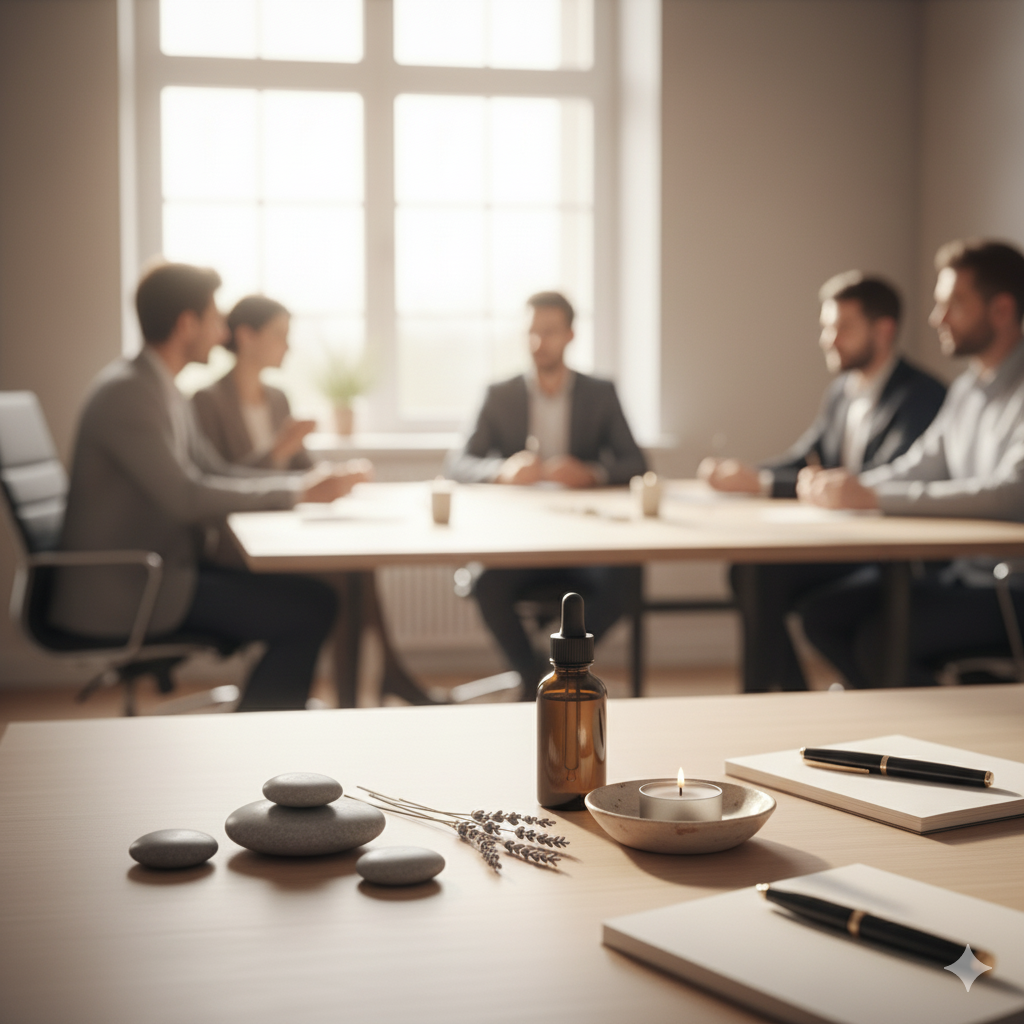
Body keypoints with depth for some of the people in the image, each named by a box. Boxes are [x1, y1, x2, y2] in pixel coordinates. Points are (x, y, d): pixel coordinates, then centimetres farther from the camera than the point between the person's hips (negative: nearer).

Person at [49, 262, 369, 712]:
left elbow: (216, 470, 14)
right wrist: (296, 492, -16)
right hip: (123, 593, -10)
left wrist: (311, 481, 1)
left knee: (311, 597, 8)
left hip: (152, 570, 10)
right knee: (310, 609, -14)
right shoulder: (125, 392, -18)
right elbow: (186, 497, -24)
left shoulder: (159, 388, 12)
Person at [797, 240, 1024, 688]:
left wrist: (874, 495, -29)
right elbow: (920, 466, 17)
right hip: (963, 568, 9)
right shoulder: (967, 389, 14)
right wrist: (843, 485, -4)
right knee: (823, 613, -3)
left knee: (879, 637, -24)